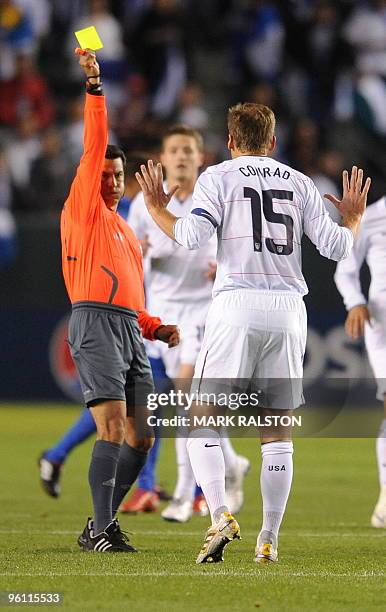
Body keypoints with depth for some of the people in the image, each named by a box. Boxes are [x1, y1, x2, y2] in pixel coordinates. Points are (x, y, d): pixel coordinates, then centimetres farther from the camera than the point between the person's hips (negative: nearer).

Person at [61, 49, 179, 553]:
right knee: (113, 429, -17)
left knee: (140, 438, 3)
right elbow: (94, 147, -4)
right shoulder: (83, 210, 7)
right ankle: (103, 529, -17)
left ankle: (99, 525, 12)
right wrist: (94, 87, -10)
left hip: (131, 331, 8)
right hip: (96, 325, -8)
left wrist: (156, 327, 14)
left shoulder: (126, 232, 28)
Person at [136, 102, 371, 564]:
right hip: (288, 308, 3)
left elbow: (192, 236, -9)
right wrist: (352, 217, 31)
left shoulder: (217, 177, 4)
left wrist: (157, 210, 9)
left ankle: (220, 515, -18)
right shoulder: (299, 183, 14)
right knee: (277, 430, 8)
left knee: (203, 420, 2)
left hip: (237, 305, -3)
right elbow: (337, 246, 11)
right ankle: (269, 539, 5)